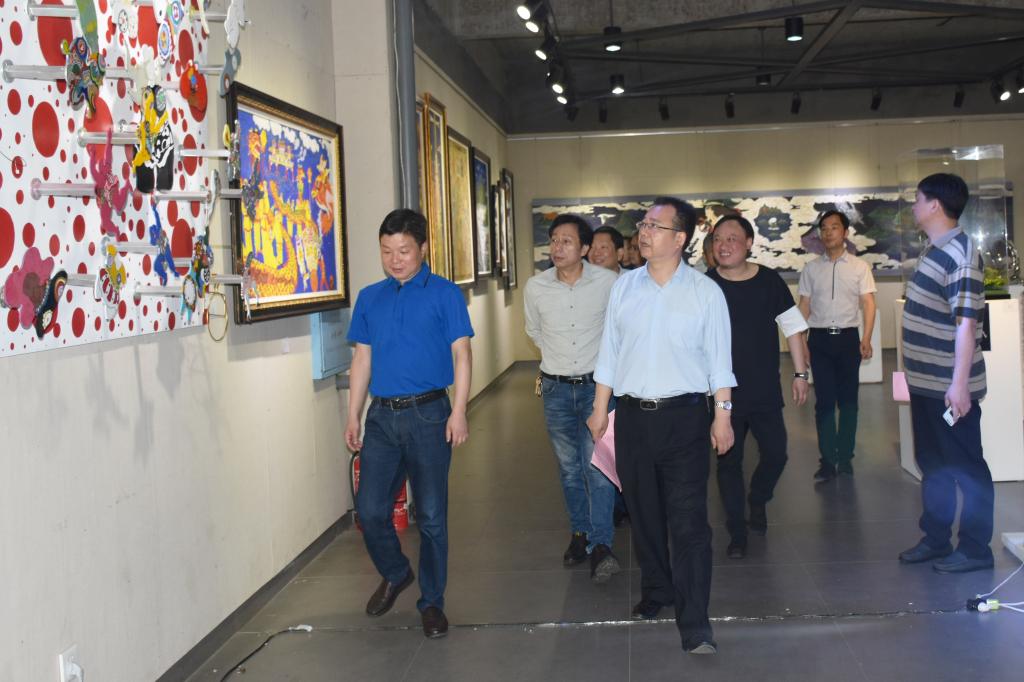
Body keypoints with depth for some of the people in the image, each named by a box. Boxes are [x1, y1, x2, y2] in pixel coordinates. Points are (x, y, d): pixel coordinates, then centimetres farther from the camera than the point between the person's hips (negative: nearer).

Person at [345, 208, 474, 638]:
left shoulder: (444, 294, -2)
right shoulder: (370, 298, 10)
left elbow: (461, 353, -5)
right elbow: (362, 359, 13)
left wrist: (458, 412, -13)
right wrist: (353, 417, 9)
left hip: (428, 414, -3)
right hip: (382, 416, 4)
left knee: (431, 516, 3)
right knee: (370, 510, 3)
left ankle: (431, 602, 17)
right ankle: (395, 574, 31)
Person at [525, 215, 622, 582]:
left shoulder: (609, 282, -11)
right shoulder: (536, 286, -4)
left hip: (597, 384, -3)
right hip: (556, 387, 3)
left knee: (596, 463, -13)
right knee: (569, 466, 11)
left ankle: (600, 545, -15)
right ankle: (581, 533, 24)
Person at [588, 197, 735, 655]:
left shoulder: (705, 292, -2)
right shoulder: (624, 287, 6)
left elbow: (718, 360, 0)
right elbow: (609, 353, 9)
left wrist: (723, 416, -3)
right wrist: (600, 410, 8)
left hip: (683, 416, -3)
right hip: (632, 414, 4)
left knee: (689, 522, -6)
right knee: (643, 513, 14)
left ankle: (694, 623, -3)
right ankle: (656, 591, 33)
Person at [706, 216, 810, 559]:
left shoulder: (769, 280, -3)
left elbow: (792, 328, 4)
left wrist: (800, 373, 3)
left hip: (766, 390, 1)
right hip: (724, 392, -1)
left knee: (776, 453, 4)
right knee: (729, 461, 5)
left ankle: (758, 500, 35)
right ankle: (737, 533, 18)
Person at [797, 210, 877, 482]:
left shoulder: (859, 267, 3)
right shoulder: (811, 268, 8)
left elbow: (868, 303, -1)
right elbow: (804, 305, 9)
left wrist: (866, 338, -12)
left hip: (848, 337, -1)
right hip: (819, 337, 1)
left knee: (848, 399, 5)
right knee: (824, 400, 0)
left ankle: (845, 457, 14)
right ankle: (827, 461, 2)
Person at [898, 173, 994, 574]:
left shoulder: (960, 255, -19)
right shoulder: (934, 250, 10)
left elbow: (966, 323, -24)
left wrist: (959, 383, -27)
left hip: (949, 387, -10)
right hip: (925, 382, 10)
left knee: (966, 467, 3)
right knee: (932, 464, 18)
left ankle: (975, 549, 14)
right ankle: (936, 539, 30)